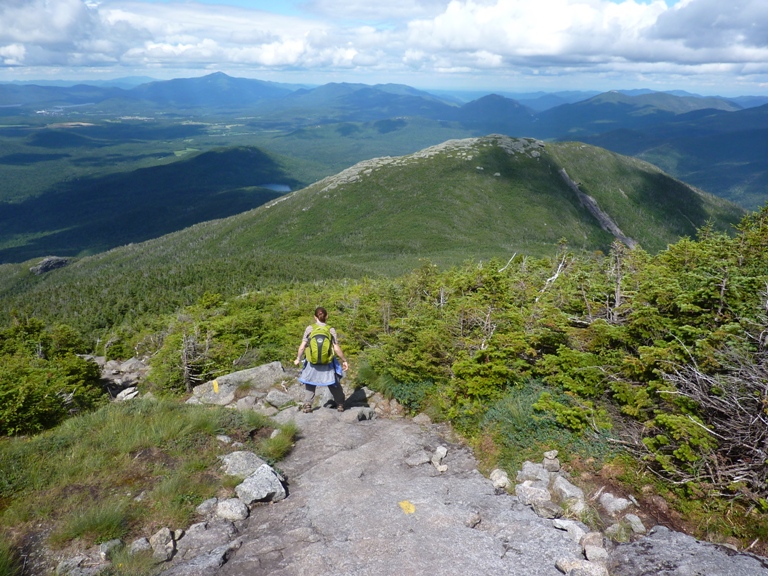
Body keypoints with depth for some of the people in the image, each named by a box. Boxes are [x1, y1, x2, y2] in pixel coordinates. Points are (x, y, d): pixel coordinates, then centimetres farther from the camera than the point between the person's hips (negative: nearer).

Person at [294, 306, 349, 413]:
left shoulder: (309, 329, -5)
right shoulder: (331, 330, -5)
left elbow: (302, 346, -5)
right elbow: (337, 349, -7)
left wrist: (298, 359, 8)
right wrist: (344, 361, 4)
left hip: (312, 362, 0)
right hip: (327, 363, 0)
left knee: (309, 384, 18)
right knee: (334, 385, 17)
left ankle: (307, 405, 11)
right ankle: (340, 405, 23)